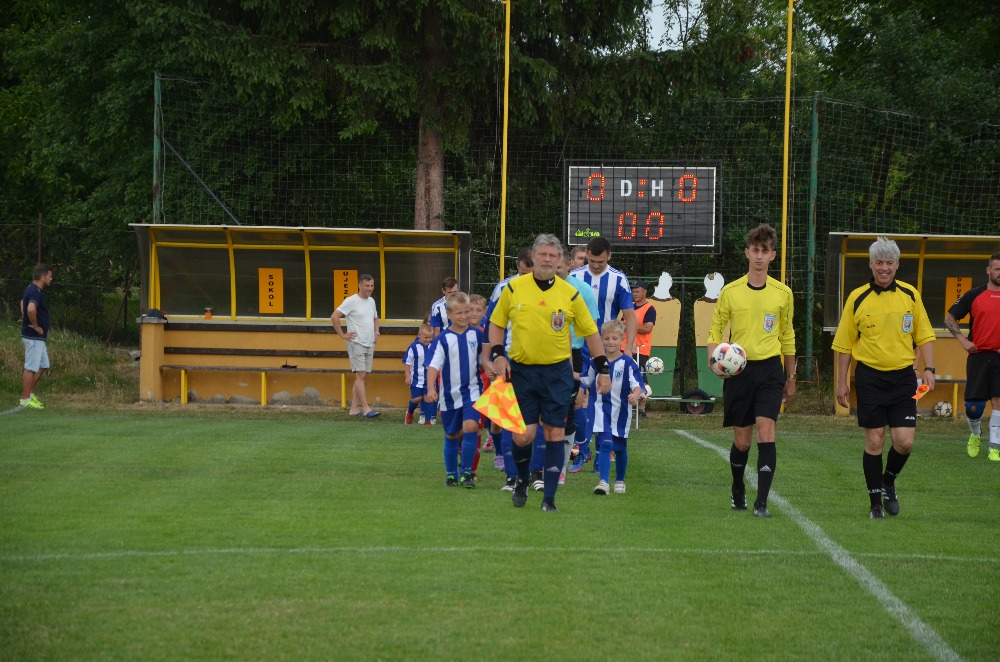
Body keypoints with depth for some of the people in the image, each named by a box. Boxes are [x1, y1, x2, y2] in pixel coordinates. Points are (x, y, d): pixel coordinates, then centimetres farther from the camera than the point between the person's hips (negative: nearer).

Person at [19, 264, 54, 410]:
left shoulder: (31, 289, 12)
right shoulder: (36, 292, -20)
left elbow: (23, 303, 32)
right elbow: (31, 309, -39)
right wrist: (35, 326, -23)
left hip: (38, 337, 10)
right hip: (34, 336, -10)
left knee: (43, 366, 17)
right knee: (31, 368, -3)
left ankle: (30, 393, 24)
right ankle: (26, 399, 2)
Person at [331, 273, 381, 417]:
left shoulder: (371, 301, 13)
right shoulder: (351, 301, -11)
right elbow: (334, 317, -16)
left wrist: (376, 333, 16)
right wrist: (342, 334, -14)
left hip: (369, 345, 8)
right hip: (356, 344, -8)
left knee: (362, 376, 8)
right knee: (360, 375, -12)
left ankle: (354, 408, 12)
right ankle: (366, 409, -16)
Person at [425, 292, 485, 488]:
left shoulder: (476, 334, -1)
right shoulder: (443, 339, -8)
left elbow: (484, 360, 11)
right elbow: (434, 365, -16)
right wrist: (431, 389, -28)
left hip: (472, 390, 0)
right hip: (450, 394, 0)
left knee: (470, 427, -18)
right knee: (451, 435, 11)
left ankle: (467, 472, -7)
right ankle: (451, 474, 26)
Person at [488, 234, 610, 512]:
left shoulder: (570, 293, 0)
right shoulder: (514, 288, 0)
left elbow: (590, 331, 7)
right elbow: (496, 322, 10)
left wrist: (602, 369, 2)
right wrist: (497, 354, -4)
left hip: (557, 371, 0)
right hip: (521, 370, 0)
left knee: (555, 433, -2)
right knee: (523, 435, -6)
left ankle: (549, 497, 5)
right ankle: (521, 481, 23)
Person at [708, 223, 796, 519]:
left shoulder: (783, 293, 3)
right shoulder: (730, 292, 1)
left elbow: (787, 336, 13)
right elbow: (715, 329, 8)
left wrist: (791, 378, 16)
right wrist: (715, 359, -13)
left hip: (770, 368, 0)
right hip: (738, 369, 0)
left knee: (766, 433, -16)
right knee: (742, 441, 6)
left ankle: (762, 502, -16)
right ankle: (738, 489, 33)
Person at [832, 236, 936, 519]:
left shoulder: (910, 295, 2)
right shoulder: (857, 299, -2)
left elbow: (924, 336, 9)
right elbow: (844, 344, 4)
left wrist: (928, 369, -3)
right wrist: (842, 382, 2)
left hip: (903, 376, 1)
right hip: (870, 376, -1)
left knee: (904, 442, -5)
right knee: (874, 442, 0)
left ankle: (889, 483, 24)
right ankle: (876, 503, 11)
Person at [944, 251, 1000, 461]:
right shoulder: (974, 296, 4)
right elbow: (950, 319, 10)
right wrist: (963, 340, -2)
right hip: (979, 355, 0)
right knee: (973, 405, -1)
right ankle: (975, 435, 30)